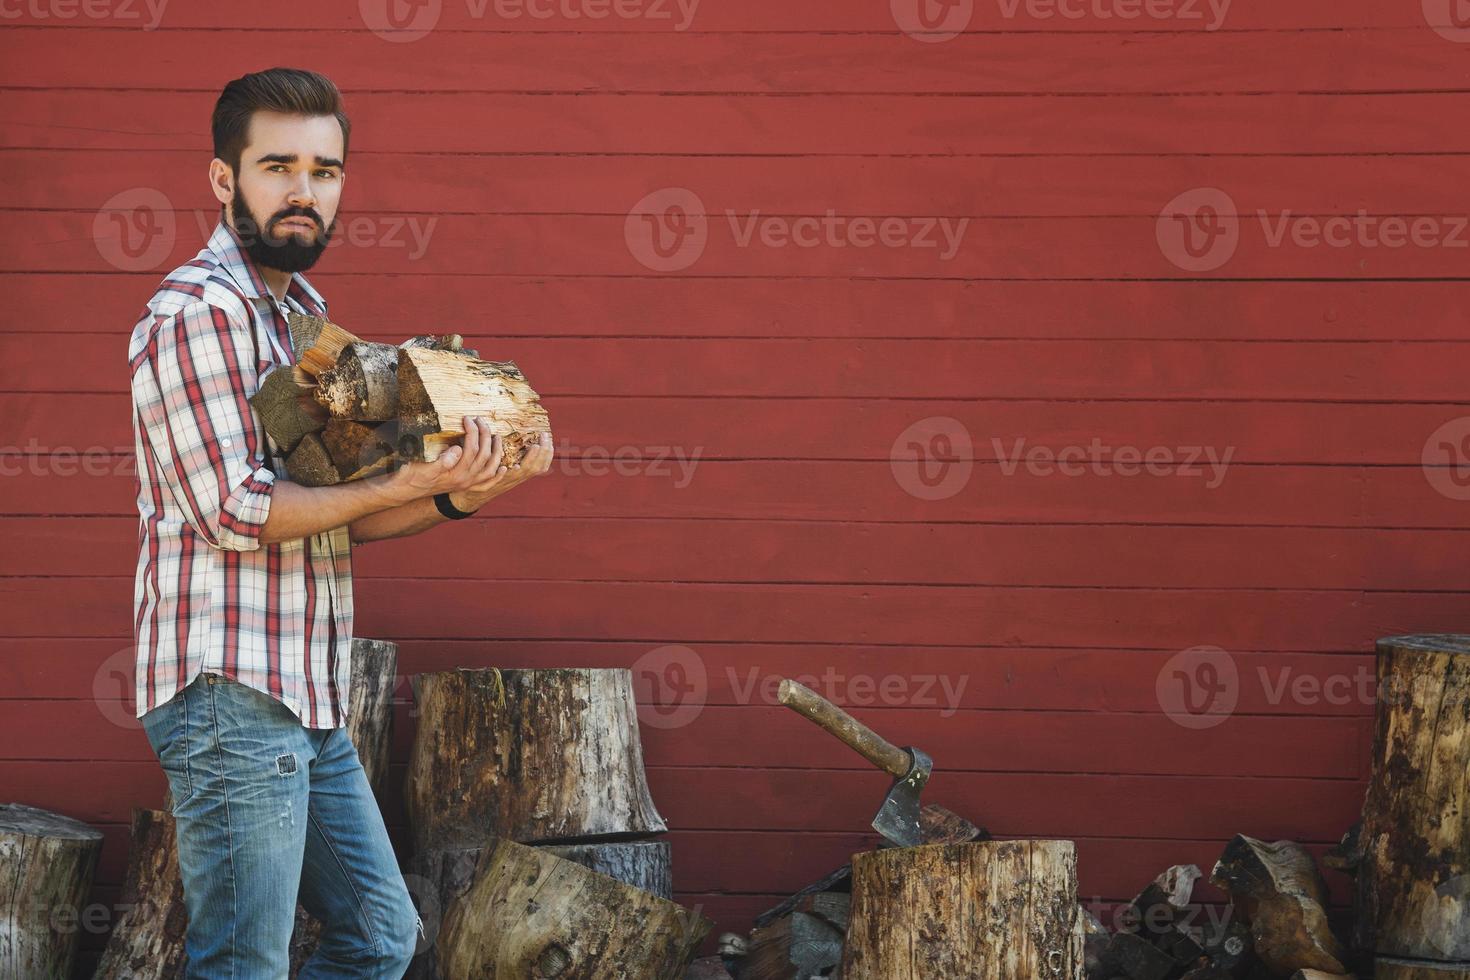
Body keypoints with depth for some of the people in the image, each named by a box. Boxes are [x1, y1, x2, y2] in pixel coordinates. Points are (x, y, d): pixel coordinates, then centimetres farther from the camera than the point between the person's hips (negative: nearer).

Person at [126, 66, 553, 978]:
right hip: (232, 695, -10)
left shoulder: (303, 312, 18)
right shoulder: (199, 310, -12)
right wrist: (406, 483, -19)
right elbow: (236, 510, -19)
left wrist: (458, 496, -1)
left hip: (308, 700, 10)